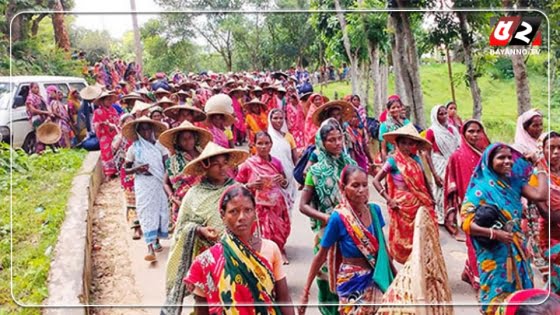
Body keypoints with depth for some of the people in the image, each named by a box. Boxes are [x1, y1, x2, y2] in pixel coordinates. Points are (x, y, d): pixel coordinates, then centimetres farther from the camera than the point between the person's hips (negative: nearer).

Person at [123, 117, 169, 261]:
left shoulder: (159, 145, 5)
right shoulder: (134, 148, 3)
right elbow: (126, 169, 7)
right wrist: (137, 169, -13)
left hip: (159, 183, 2)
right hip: (143, 184, -2)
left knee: (161, 210, 4)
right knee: (147, 213, -7)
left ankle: (157, 240, 25)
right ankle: (150, 248, -12)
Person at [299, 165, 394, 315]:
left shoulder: (374, 210, -6)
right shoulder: (338, 218, -19)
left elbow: (382, 245, 9)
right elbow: (321, 256, -11)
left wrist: (394, 272, 17)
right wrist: (306, 291, -9)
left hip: (375, 279, 5)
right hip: (352, 282, -5)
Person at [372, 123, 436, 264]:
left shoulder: (416, 159, 3)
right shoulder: (393, 160, -11)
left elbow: (424, 181, 14)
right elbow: (376, 181, -12)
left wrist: (430, 199, 13)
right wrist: (389, 199, -16)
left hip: (420, 204, 5)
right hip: (403, 205, -5)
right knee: (405, 238, 6)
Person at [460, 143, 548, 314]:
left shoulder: (514, 183, 6)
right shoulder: (481, 188, -10)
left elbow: (541, 195, -10)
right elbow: (466, 222, -16)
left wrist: (540, 168, 1)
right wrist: (493, 233, -27)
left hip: (516, 249, 5)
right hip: (494, 252, -5)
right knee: (498, 295, 3)